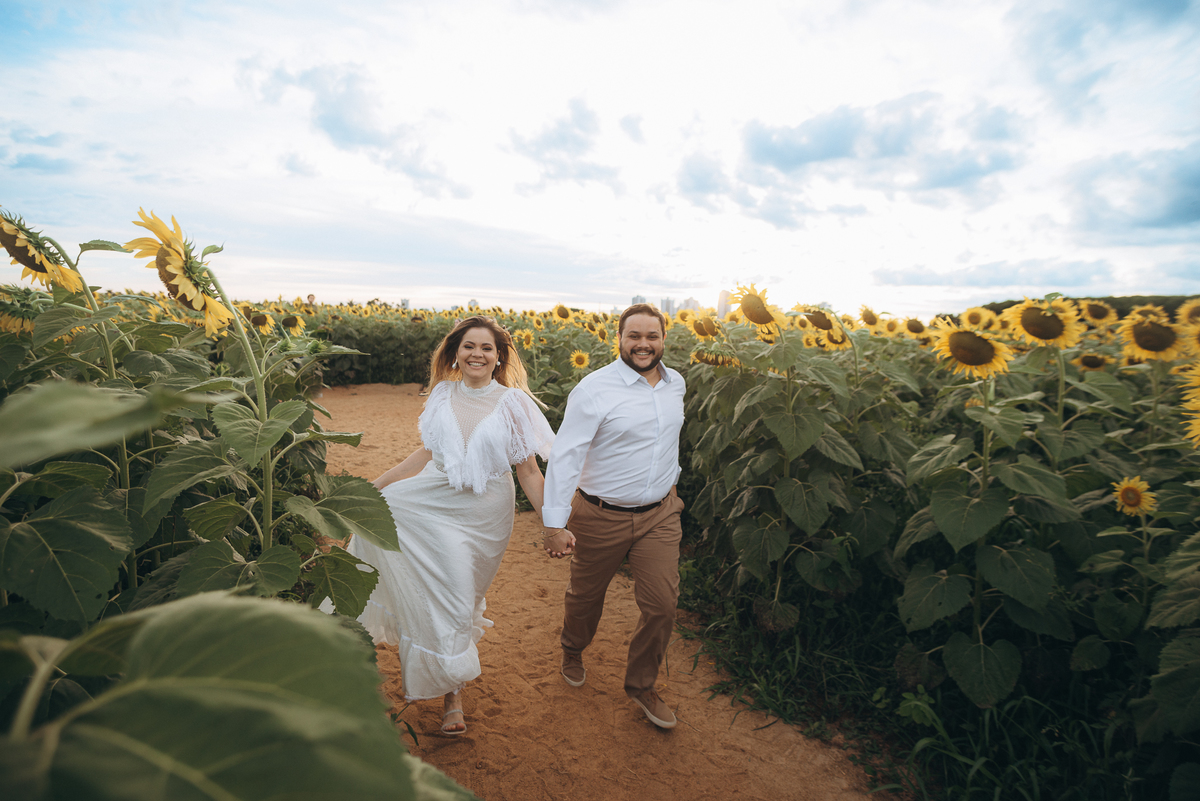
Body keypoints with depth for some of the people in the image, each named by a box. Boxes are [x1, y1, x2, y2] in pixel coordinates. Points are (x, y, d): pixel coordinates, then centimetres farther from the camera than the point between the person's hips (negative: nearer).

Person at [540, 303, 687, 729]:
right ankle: (572, 652, 52)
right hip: (602, 516, -4)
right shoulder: (594, 389, -19)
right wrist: (554, 522, -25)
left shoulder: (675, 383, 2)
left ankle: (641, 685, 30)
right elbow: (565, 455, -21)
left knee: (662, 605, 3)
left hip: (660, 514, 4)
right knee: (586, 594, 18)